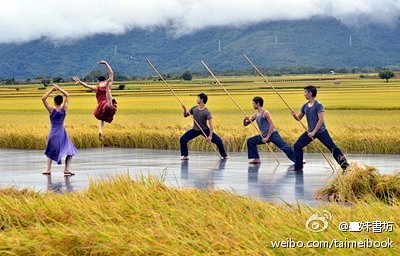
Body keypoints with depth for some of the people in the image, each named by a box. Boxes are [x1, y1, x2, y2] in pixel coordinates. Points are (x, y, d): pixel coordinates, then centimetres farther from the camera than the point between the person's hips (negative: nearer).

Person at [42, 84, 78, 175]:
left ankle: (48, 169, 13)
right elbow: (67, 95, 8)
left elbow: (43, 99, -11)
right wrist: (59, 89, 5)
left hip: (53, 133, 0)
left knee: (50, 152, 19)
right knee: (70, 151, 9)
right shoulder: (64, 109, -5)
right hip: (62, 133, 0)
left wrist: (52, 90, -9)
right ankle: (67, 169, -3)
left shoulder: (52, 110, -11)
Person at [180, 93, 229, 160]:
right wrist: (185, 110, -12)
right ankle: (185, 155, 1)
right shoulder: (194, 109, -4)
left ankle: (224, 155, 6)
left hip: (205, 130, -4)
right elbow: (185, 115, 10)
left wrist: (210, 136, -31)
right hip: (195, 130, 4)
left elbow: (211, 124, -24)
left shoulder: (207, 112, -20)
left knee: (218, 140, -13)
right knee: (182, 139, -12)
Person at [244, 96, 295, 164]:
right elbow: (245, 124, 19)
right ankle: (257, 159, 4)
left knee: (284, 147, -17)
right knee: (250, 141, 4)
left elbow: (272, 125, -17)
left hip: (272, 134, -8)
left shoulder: (265, 113, -12)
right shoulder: (255, 115, 12)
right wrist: (245, 119, -6)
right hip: (265, 135, 8)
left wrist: (267, 137, -22)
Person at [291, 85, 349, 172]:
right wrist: (294, 115, -11)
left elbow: (321, 120, -19)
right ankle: (298, 167, 11)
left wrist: (314, 132, -23)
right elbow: (299, 118, 13)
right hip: (310, 131, 7)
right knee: (297, 146, 1)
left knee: (333, 148, -8)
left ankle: (346, 166, -4)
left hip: (321, 131, -7)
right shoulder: (305, 106, 7)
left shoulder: (318, 105, -14)